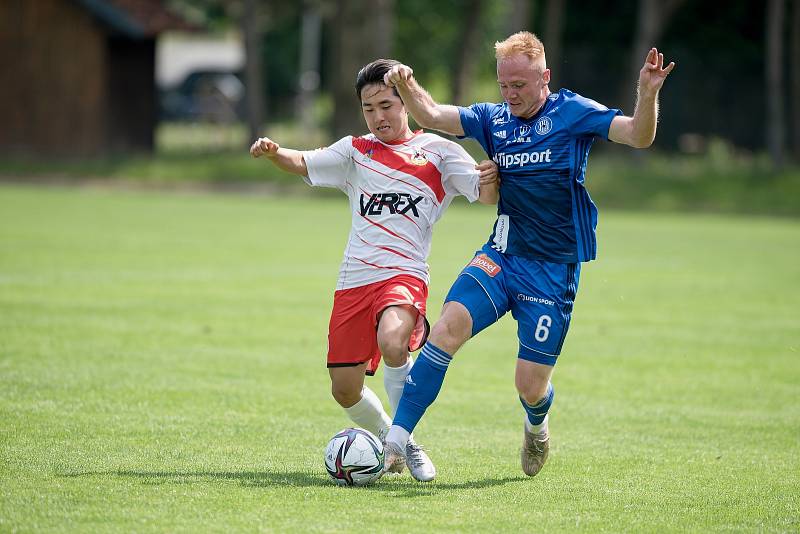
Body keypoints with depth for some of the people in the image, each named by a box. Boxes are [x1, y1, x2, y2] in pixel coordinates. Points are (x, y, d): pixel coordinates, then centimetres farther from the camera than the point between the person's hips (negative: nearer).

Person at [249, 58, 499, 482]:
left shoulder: (439, 152, 8)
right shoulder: (356, 151, 16)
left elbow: (485, 195, 1)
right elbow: (304, 163, 7)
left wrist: (488, 181, -23)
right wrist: (273, 153, -15)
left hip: (404, 273, -4)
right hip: (353, 280, 4)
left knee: (392, 344, -34)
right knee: (345, 391, 2)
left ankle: (406, 441, -15)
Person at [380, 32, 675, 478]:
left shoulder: (572, 113, -4)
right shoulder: (493, 119, 7)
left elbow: (639, 137, -14)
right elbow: (432, 116, -2)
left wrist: (648, 94, -34)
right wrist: (407, 87, -24)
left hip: (554, 270, -3)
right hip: (501, 256, 3)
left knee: (531, 387, -2)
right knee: (449, 327, -22)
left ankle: (537, 427, 36)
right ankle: (395, 442, -21)